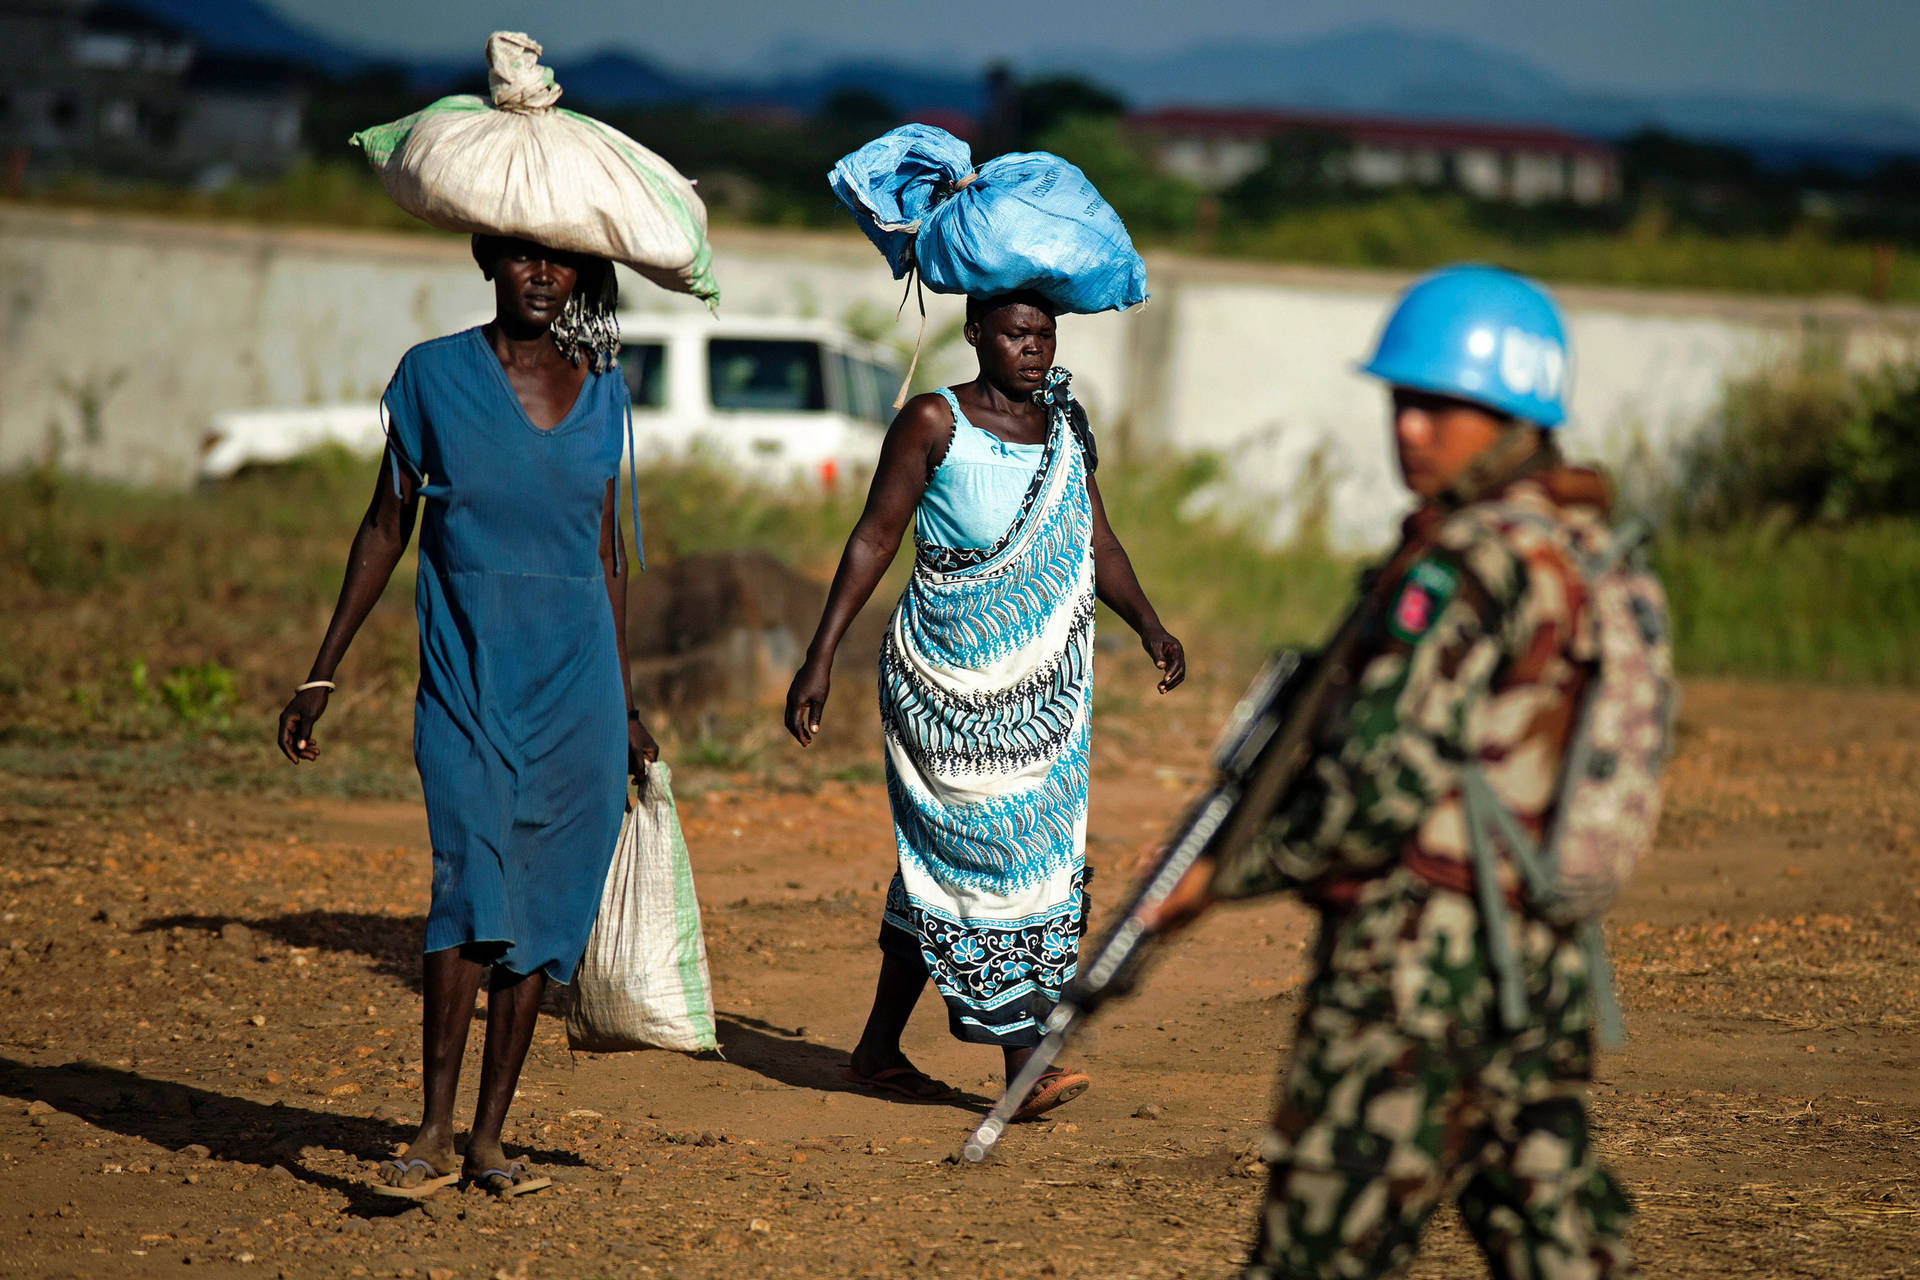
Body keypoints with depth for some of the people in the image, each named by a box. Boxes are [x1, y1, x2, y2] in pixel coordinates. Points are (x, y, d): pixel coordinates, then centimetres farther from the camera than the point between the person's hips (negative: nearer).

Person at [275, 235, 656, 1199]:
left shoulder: (602, 391, 9)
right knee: (471, 880, -18)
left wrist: (626, 709, 18)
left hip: (575, 685, 3)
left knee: (542, 903, 2)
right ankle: (434, 1134, -16)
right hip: (465, 679, -3)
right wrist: (320, 677, 3)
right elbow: (386, 528, 6)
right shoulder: (434, 375, 1)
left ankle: (489, 1136, 9)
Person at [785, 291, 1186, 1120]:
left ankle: (879, 1050, 17)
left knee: (943, 861, 7)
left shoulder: (1064, 428, 12)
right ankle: (1021, 1062, -14)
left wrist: (1149, 626, -2)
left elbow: (1097, 545, 15)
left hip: (1040, 682, 5)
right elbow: (874, 539, -4)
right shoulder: (934, 423, -4)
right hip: (948, 677, -5)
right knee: (983, 844, -12)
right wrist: (819, 659, -9)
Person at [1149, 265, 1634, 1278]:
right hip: (1541, 960, 9)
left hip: (1420, 958, -9)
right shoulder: (1582, 549, 12)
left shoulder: (1466, 565, -15)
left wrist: (1227, 875, -9)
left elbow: (1382, 788, -19)